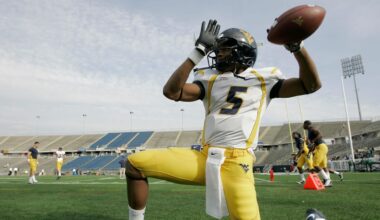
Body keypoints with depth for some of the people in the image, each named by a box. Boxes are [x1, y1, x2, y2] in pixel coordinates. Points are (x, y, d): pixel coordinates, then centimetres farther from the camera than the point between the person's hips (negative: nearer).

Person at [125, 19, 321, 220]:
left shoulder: (262, 80, 11)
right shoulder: (210, 79, 14)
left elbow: (311, 85, 7)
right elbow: (171, 91, -1)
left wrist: (297, 46, -6)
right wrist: (199, 52, 0)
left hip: (236, 162, -3)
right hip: (204, 158, 3)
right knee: (135, 163, -5)